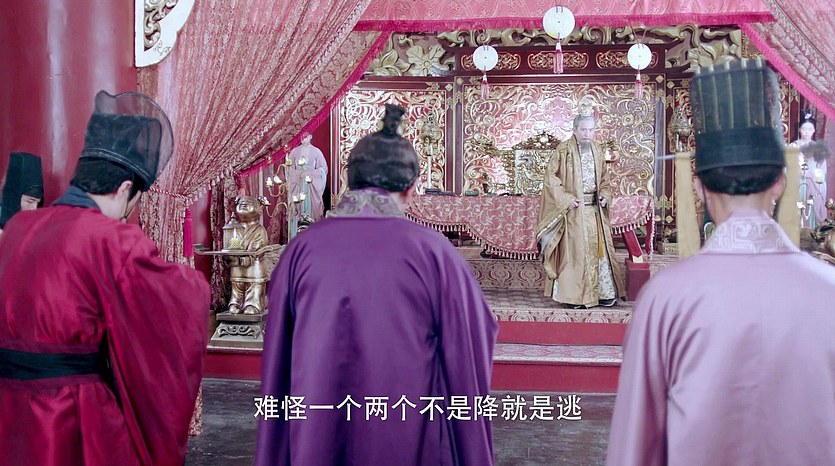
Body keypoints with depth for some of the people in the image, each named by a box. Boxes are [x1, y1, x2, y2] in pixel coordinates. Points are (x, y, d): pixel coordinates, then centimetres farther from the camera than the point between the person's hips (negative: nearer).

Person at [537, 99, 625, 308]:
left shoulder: (597, 150, 10)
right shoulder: (564, 150, -8)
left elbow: (604, 178, 19)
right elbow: (550, 177, -10)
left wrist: (605, 195, 1)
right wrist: (566, 198, -15)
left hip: (595, 209, 6)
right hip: (574, 210, -5)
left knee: (599, 247, 7)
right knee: (574, 250, -2)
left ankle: (603, 292, 14)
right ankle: (574, 296, 5)